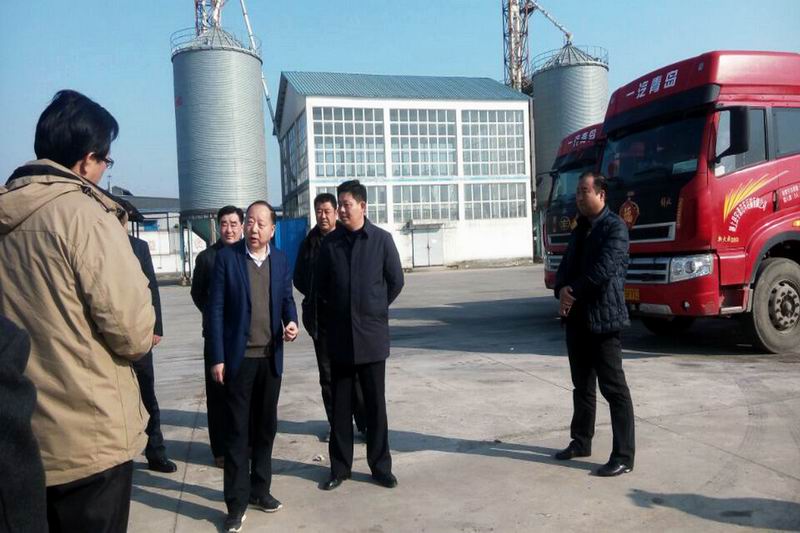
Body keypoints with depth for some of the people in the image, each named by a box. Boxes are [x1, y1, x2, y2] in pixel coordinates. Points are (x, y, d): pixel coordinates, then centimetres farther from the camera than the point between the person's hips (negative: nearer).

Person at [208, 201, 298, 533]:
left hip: (270, 357, 4)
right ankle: (237, 502, 14)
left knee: (266, 426, 13)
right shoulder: (226, 257, -6)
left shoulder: (281, 260, 5)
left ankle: (259, 489, 29)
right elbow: (216, 309, -7)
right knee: (236, 430, 3)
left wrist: (292, 321, -10)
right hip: (238, 357, -4)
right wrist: (217, 358, -11)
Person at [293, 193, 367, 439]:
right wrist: (315, 296, 5)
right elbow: (299, 278, 17)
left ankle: (365, 424, 10)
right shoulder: (309, 243, 8)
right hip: (320, 317, 4)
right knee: (327, 374, 9)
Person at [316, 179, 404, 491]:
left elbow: (396, 281, 5)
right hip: (339, 336, 2)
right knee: (340, 405, 9)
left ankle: (381, 466, 19)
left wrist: (376, 309, 8)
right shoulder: (330, 242, 2)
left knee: (375, 404, 7)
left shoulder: (381, 240, -3)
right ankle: (340, 467, 21)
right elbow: (321, 284, 11)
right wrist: (335, 310, 10)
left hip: (372, 334, -1)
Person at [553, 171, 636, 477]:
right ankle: (581, 441, 31)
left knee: (614, 388, -3)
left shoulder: (615, 227, -9)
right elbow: (566, 266, 14)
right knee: (582, 385, 18)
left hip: (603, 319, -8)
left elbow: (604, 269, -20)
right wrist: (562, 293, -6)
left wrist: (573, 291, -11)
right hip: (577, 318, 8)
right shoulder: (580, 229, 17)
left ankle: (623, 457, 5)